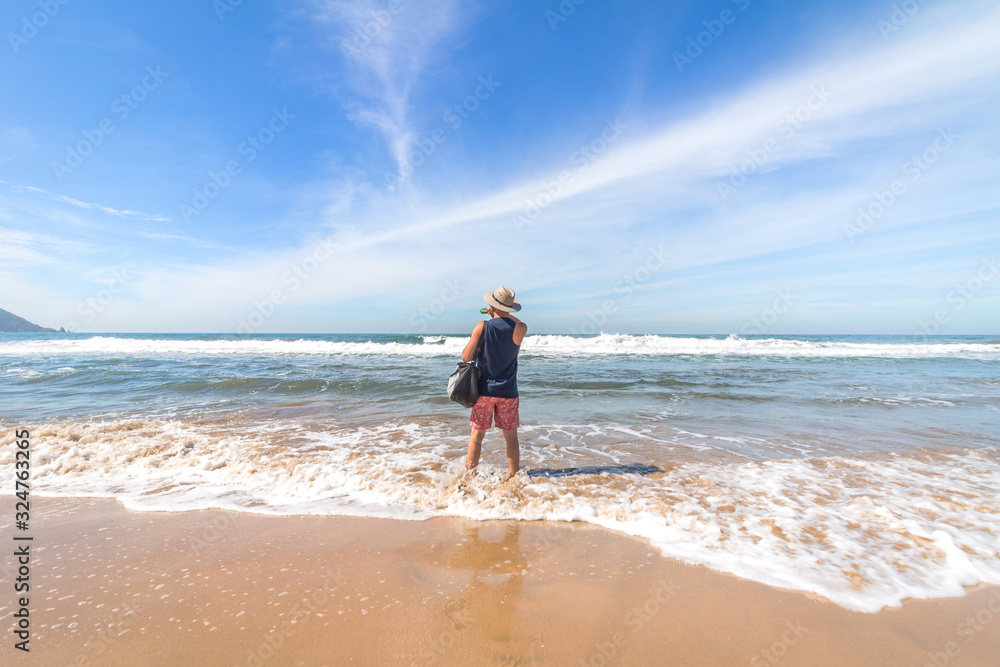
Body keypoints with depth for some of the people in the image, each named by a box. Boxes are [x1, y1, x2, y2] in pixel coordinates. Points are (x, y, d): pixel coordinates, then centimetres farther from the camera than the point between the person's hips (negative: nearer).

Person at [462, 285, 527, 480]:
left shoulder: (482, 327, -11)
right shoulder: (520, 329, -8)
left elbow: (466, 357, -8)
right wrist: (501, 313, 20)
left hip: (484, 390, 0)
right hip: (508, 392, 1)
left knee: (477, 434, 11)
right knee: (511, 436, 12)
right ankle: (513, 477, 21)